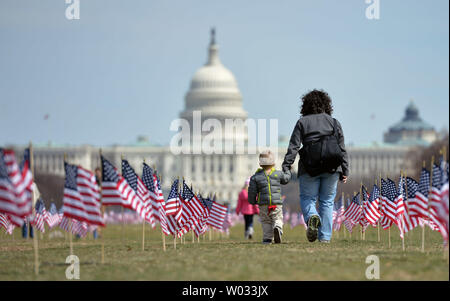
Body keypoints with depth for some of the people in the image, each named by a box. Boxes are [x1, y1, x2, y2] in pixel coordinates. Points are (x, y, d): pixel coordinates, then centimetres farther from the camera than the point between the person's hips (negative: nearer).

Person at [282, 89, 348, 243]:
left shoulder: (302, 122, 3)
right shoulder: (334, 123, 8)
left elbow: (293, 146, -3)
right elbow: (341, 148, 7)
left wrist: (286, 167, -3)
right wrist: (344, 171, 11)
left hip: (309, 167, -2)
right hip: (331, 167, 2)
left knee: (307, 198, 9)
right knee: (327, 201, 9)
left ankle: (312, 217, -23)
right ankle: (325, 237, 5)